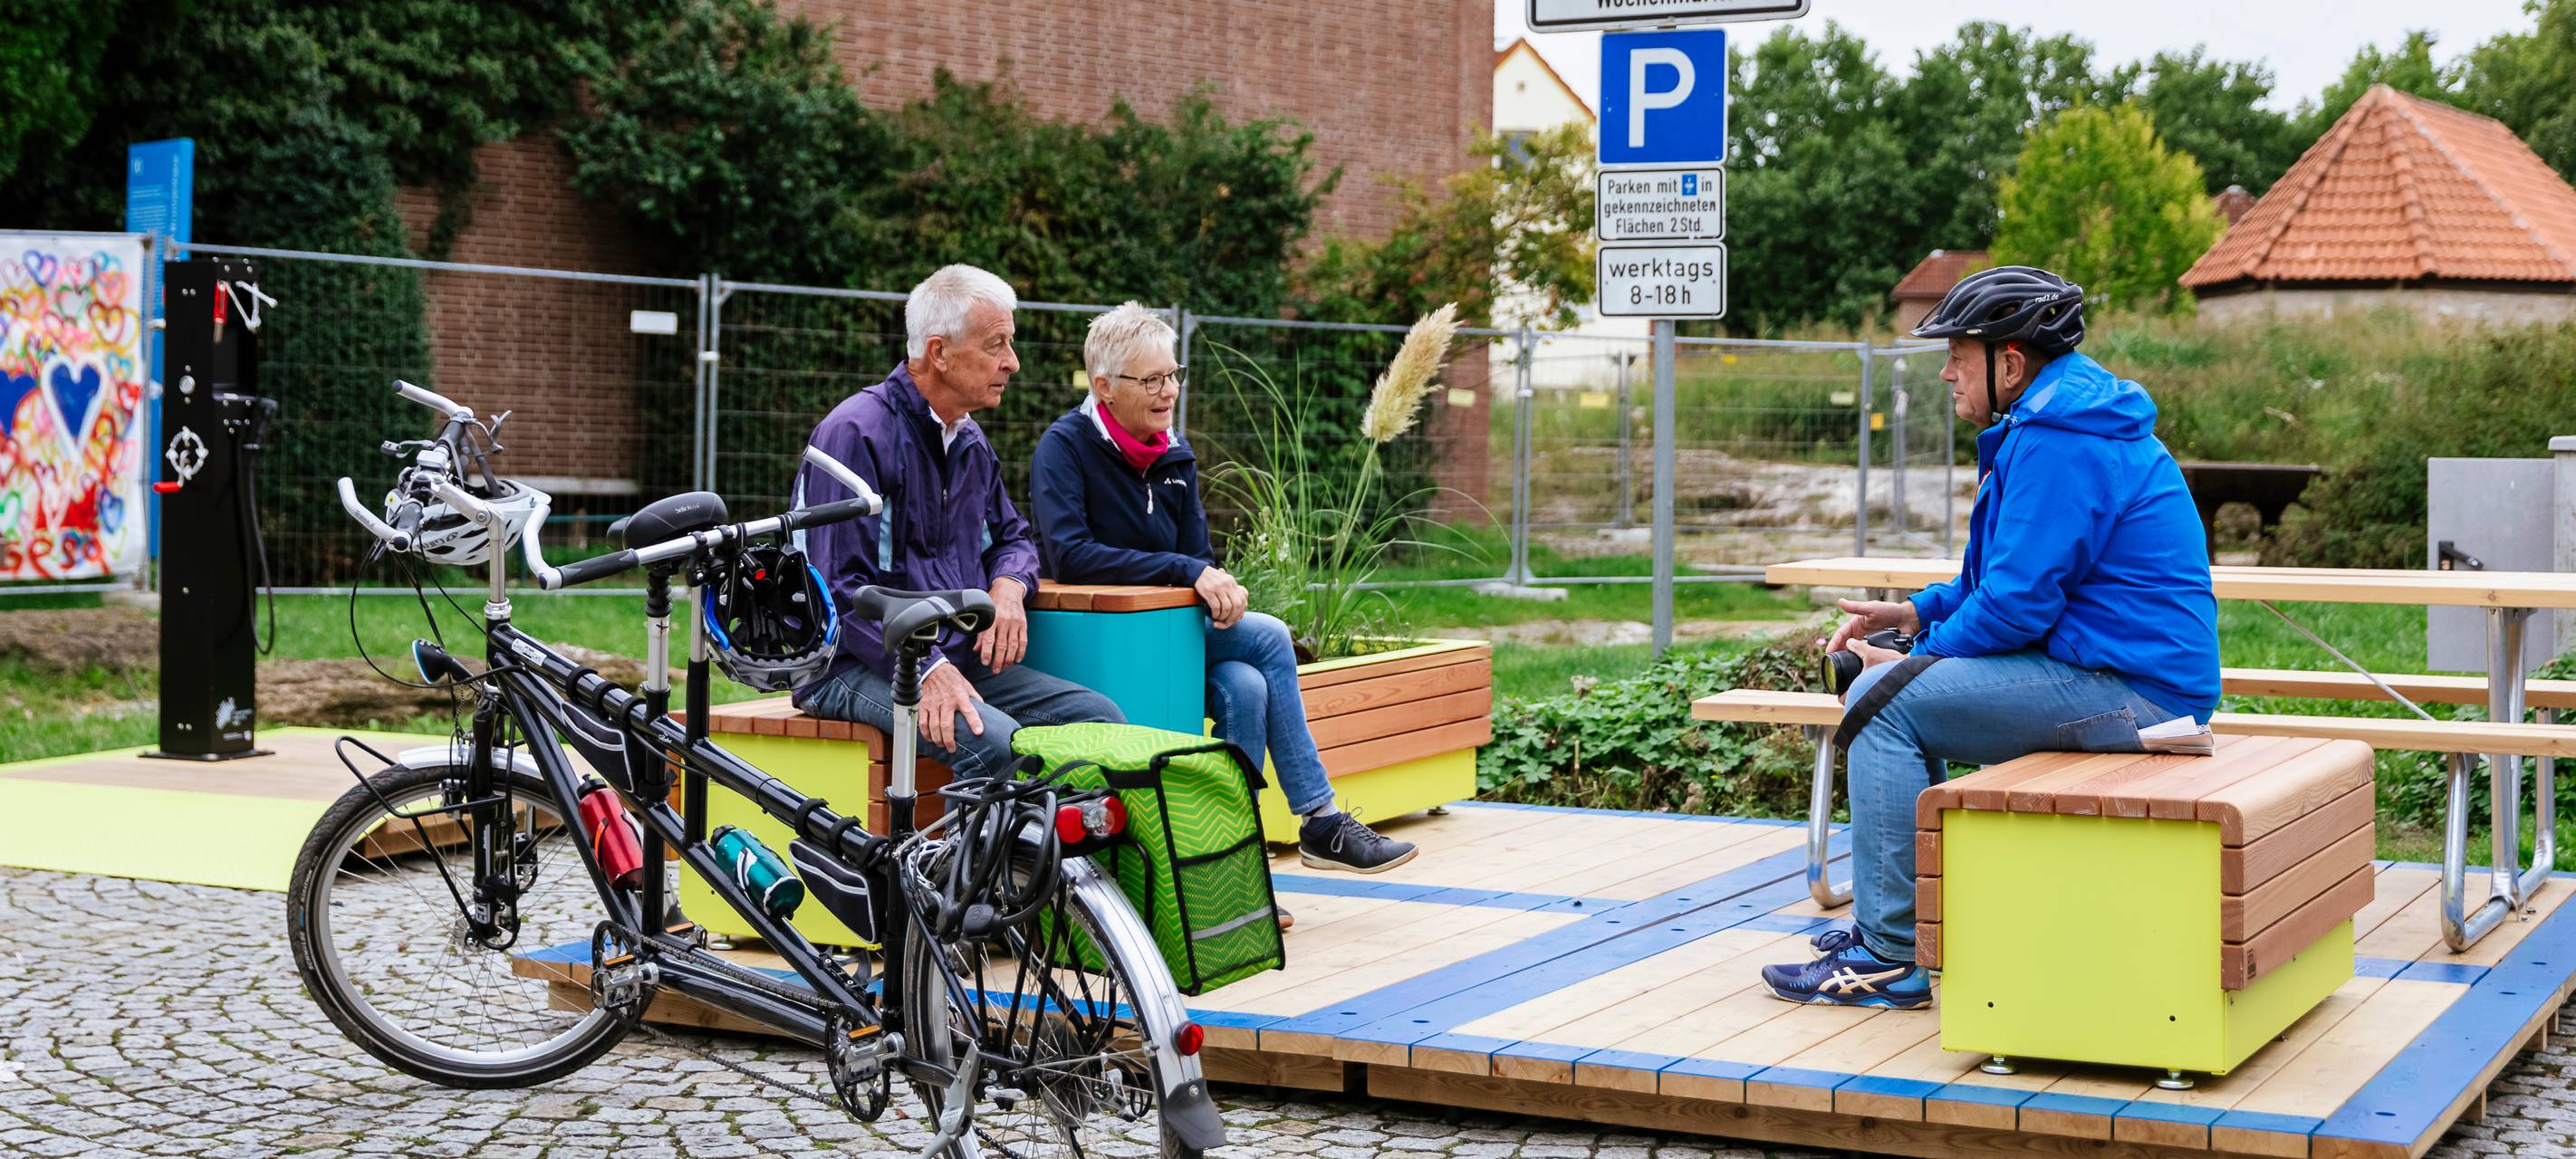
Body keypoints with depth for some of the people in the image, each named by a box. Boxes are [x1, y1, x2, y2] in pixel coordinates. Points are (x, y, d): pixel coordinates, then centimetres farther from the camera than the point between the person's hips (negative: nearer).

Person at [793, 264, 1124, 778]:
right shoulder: (856, 433, -11)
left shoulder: (971, 442, 16)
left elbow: (1012, 535, 29)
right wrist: (926, 671, -27)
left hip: (960, 659, 8)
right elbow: (841, 586, -18)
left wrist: (1008, 586, 3)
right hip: (856, 668, -8)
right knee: (995, 741, -33)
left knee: (1098, 716, -12)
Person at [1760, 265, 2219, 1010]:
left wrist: (1916, 657, -7)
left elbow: (2017, 600, -22)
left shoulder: (2055, 444, -18)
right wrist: (1915, 614, 12)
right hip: (2138, 675, 11)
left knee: (1885, 700, -14)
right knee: (1918, 684, 19)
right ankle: (1889, 918, 23)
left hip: (2129, 689, -11)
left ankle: (1892, 958, -11)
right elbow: (2014, 573, 24)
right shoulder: (2063, 418, 17)